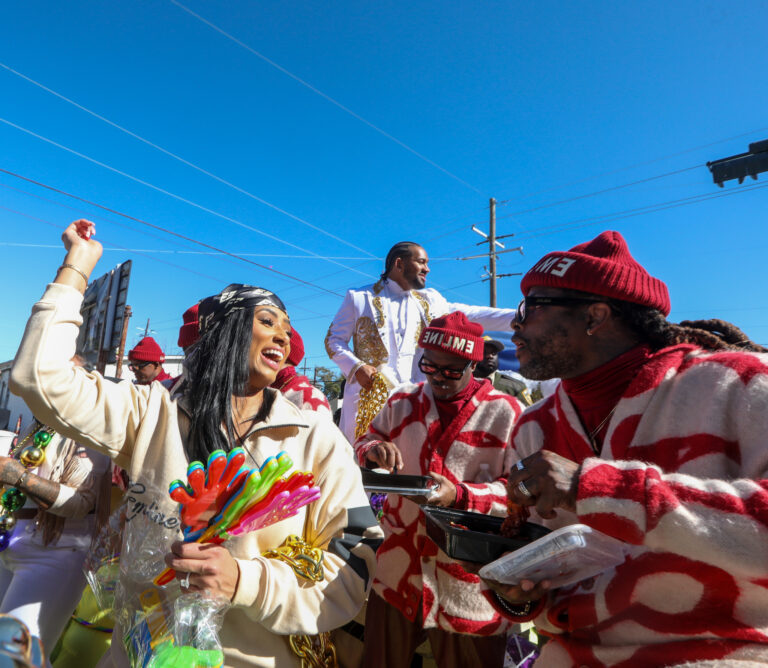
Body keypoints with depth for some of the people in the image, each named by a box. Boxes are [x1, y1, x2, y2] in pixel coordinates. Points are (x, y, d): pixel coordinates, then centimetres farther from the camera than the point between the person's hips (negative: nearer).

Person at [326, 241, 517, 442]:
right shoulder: (359, 298, 9)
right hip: (368, 396, -2)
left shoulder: (430, 301, 19)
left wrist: (517, 316, 4)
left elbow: (468, 314, 13)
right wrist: (356, 367, -9)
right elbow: (333, 340, 8)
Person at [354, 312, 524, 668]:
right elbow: (364, 442, 13)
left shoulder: (507, 413, -8)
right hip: (398, 574, 4)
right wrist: (374, 449, -11)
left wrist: (460, 496, -26)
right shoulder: (403, 401, 5)